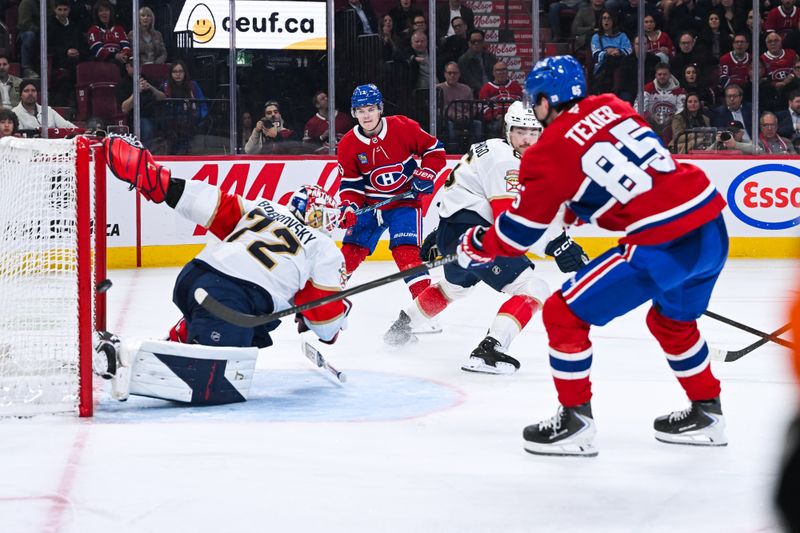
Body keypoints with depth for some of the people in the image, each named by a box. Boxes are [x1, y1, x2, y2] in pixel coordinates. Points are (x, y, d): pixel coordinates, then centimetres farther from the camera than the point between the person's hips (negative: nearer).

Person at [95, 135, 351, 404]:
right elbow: (326, 314, 14)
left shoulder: (261, 207, 28)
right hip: (236, 299, -8)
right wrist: (330, 331, 36)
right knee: (216, 383, -19)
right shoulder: (325, 249, 15)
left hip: (191, 276, 8)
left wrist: (157, 180, 16)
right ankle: (129, 358, -35)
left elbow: (211, 202, 17)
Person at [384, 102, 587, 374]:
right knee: (533, 290, -18)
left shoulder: (490, 149, 18)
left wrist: (438, 235, 32)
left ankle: (402, 325, 55)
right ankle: (489, 350, -30)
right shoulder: (505, 160, -14)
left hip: (449, 231, 11)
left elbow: (458, 191, 26)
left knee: (455, 286, 40)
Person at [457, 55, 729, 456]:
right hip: (712, 225, 8)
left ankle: (575, 422, 10)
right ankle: (707, 414, 39)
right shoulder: (611, 107, 13)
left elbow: (518, 234, 3)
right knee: (672, 320, 32)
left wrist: (477, 246, 22)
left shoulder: (547, 153, -4)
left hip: (662, 246, -8)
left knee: (565, 314, 5)